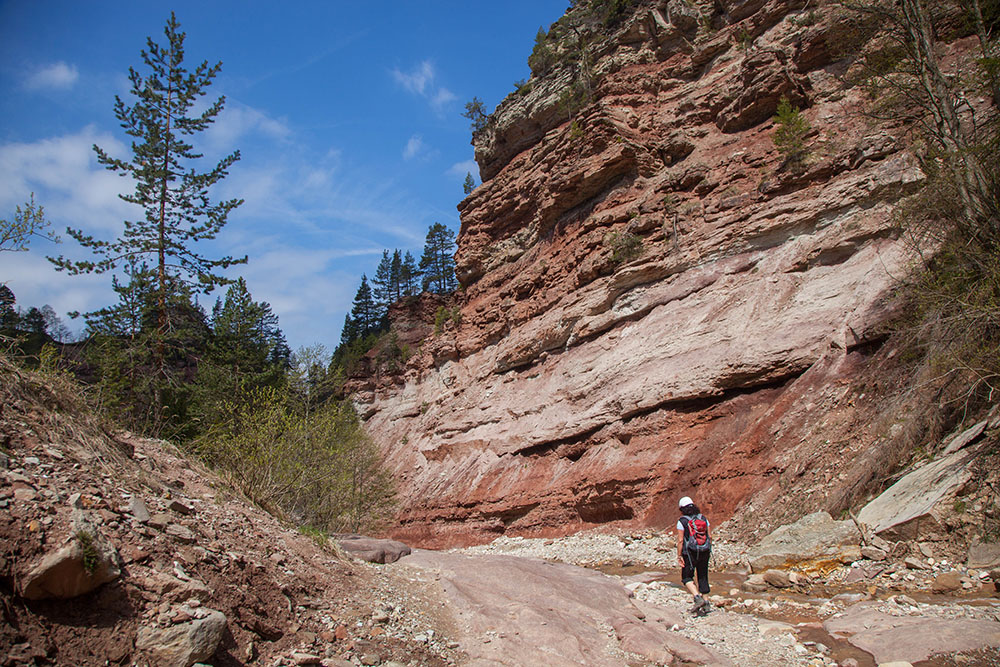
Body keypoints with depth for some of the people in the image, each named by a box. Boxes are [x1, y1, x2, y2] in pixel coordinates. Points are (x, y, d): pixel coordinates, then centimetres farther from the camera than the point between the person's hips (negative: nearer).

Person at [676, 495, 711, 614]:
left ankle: (698, 598, -14)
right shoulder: (703, 518, 6)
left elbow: (680, 540, -10)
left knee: (687, 577, 6)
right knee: (703, 577, 15)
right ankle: (706, 603, 14)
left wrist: (679, 556, -6)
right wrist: (709, 551, 15)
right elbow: (709, 537, 5)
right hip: (704, 553, 5)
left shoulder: (682, 521, -7)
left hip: (690, 553, -5)